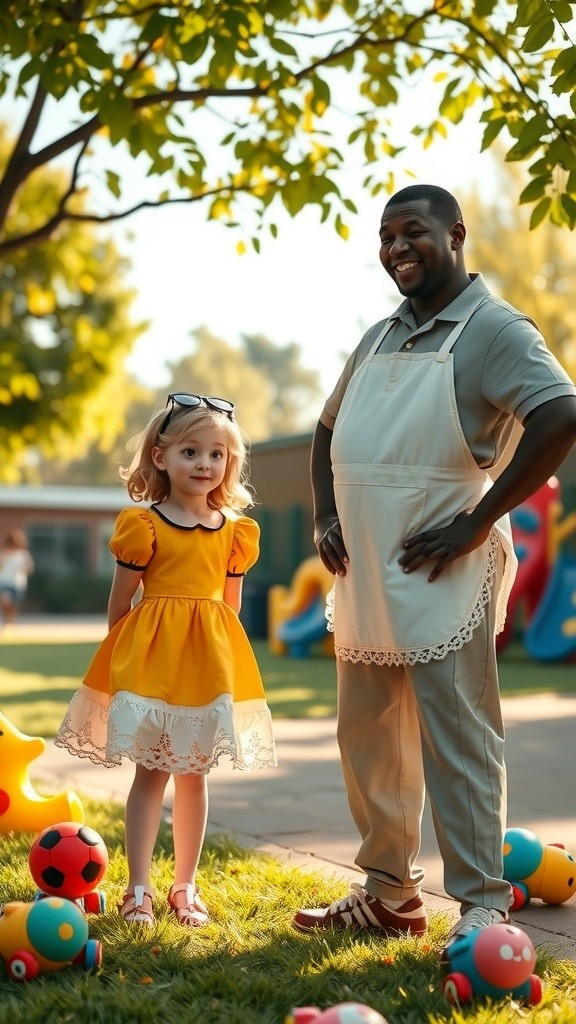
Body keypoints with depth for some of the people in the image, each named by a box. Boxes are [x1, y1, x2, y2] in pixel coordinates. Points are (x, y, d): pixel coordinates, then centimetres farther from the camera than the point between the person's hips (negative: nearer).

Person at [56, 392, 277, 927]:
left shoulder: (235, 531, 6)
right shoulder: (143, 526, -6)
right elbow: (119, 604, -1)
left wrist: (215, 653, 8)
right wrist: (126, 657, 1)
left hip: (209, 661, 4)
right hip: (149, 658, -3)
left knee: (193, 774, 10)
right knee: (150, 772, 0)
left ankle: (185, 886, 20)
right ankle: (138, 889, 7)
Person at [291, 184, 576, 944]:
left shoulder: (492, 327, -7)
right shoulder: (379, 339, 18)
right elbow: (329, 428, 29)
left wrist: (479, 522, -20)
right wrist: (324, 516, 12)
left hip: (441, 576, -8)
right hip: (364, 576, 8)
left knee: (457, 741, -4)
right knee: (368, 739, 13)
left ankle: (482, 908, 5)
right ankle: (388, 894, 26)